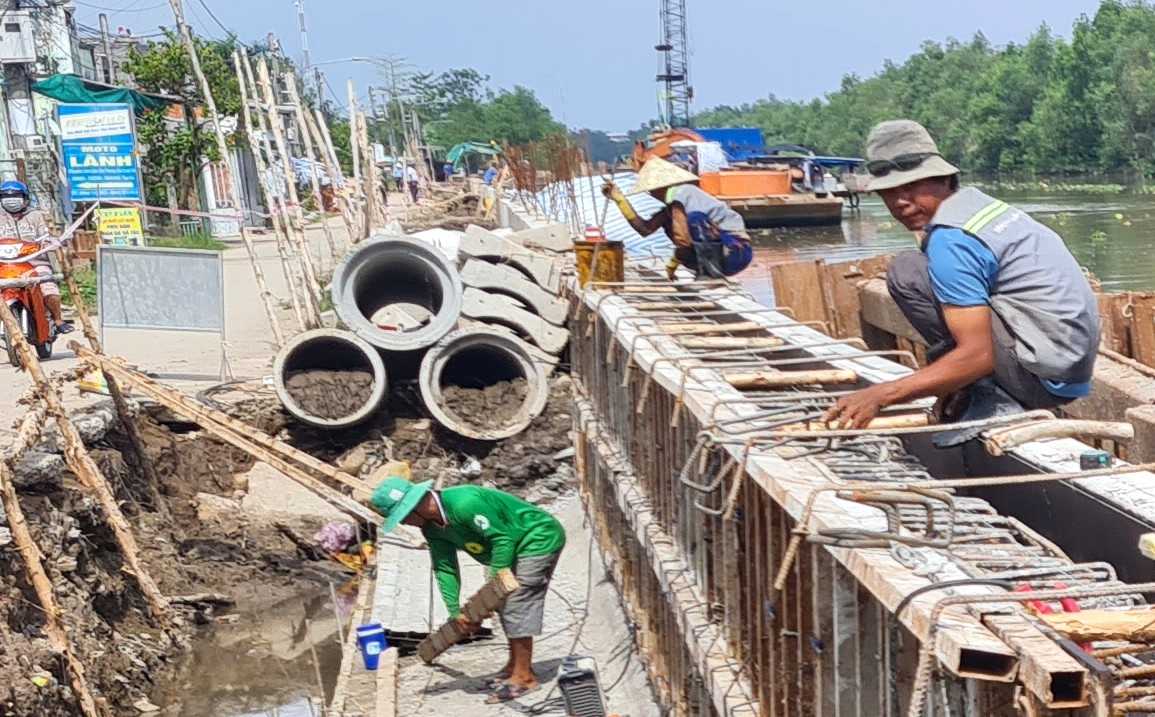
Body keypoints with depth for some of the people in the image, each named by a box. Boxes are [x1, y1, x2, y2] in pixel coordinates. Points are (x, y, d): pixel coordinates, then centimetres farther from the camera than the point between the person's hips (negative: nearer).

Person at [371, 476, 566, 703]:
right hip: (518, 545, 10)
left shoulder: (464, 503, -32)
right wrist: (455, 612, -7)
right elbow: (445, 569, 1)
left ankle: (524, 676, -6)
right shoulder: (432, 528, -2)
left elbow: (501, 538, -27)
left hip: (541, 536, -10)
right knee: (506, 604, 15)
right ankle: (515, 664, 26)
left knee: (515, 604, -12)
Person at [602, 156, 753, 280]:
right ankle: (708, 270, 8)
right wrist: (618, 197, 9)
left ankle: (711, 268, -15)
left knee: (694, 218, -29)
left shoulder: (681, 193, -15)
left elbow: (682, 239, -22)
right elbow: (645, 229, 8)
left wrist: (672, 265, -5)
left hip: (737, 250, -9)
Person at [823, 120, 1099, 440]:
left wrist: (881, 395, -22)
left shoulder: (948, 239, -16)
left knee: (906, 272, -14)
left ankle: (992, 400, -10)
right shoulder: (975, 201, 14)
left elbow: (978, 354, -22)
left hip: (1045, 371, -10)